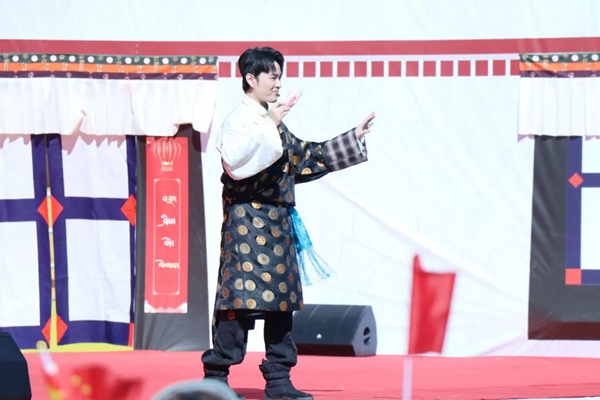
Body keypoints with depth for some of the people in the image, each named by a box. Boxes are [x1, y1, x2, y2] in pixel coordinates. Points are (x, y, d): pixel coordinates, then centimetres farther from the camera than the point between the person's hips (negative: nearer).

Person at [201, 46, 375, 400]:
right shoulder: (239, 120, -8)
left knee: (282, 303, 7)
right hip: (247, 222, -9)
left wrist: (353, 139, 28)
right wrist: (267, 125, -27)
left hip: (276, 224, 9)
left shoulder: (274, 123, 19)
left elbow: (304, 158, 28)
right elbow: (235, 160, -27)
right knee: (241, 297, -10)